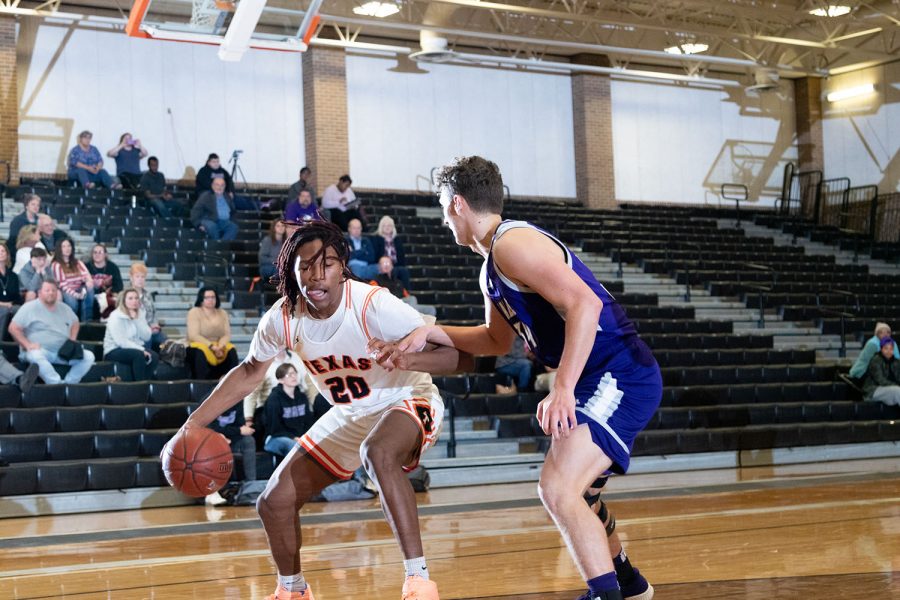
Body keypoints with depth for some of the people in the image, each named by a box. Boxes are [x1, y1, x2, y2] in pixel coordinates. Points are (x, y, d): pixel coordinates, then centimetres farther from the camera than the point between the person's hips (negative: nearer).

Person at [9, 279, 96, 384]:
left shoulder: (65, 308, 17)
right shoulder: (29, 308, 1)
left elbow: (75, 323, 32)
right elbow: (13, 328, -2)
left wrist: (72, 341, 12)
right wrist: (27, 345, -14)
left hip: (64, 352, 5)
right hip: (40, 351, -5)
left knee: (89, 356, -15)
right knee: (36, 356, -41)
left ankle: (69, 383, -23)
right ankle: (57, 384, -45)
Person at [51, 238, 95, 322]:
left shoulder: (78, 263, 16)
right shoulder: (56, 265, -1)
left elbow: (86, 274, -3)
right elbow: (62, 284, -10)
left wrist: (89, 281, -28)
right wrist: (75, 294, -23)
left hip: (79, 291, 4)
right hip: (65, 292, -4)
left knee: (89, 288, -29)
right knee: (72, 300, -38)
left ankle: (87, 320, -29)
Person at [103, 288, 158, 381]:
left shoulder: (140, 314, 6)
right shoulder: (116, 316, -13)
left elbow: (146, 337, -4)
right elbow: (120, 341, -22)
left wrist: (137, 320, -14)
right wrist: (141, 349, -26)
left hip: (135, 348, 6)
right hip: (114, 351, -6)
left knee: (154, 356, -23)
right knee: (139, 355, -33)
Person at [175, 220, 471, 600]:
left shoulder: (373, 306, -31)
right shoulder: (284, 317, -16)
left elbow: (461, 356, -31)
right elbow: (250, 372, 4)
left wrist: (406, 357, -50)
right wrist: (193, 423, -4)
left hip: (405, 401, -6)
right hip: (349, 416, 6)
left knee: (378, 454, -40)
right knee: (274, 503, 3)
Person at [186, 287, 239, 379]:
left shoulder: (222, 313, 9)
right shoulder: (194, 312, -5)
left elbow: (227, 335, 1)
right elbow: (193, 336, -14)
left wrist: (220, 346, -21)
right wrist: (211, 346, -25)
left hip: (218, 346, 4)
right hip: (199, 345, -4)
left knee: (231, 350, -25)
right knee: (201, 351, -37)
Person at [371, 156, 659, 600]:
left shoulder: (512, 243, -15)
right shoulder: (491, 269, 17)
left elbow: (584, 304, -26)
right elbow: (497, 340, 31)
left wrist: (563, 389, -31)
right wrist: (429, 335, 21)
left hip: (621, 376, -11)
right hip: (602, 380, 11)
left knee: (558, 490, -22)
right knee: (574, 490, 27)